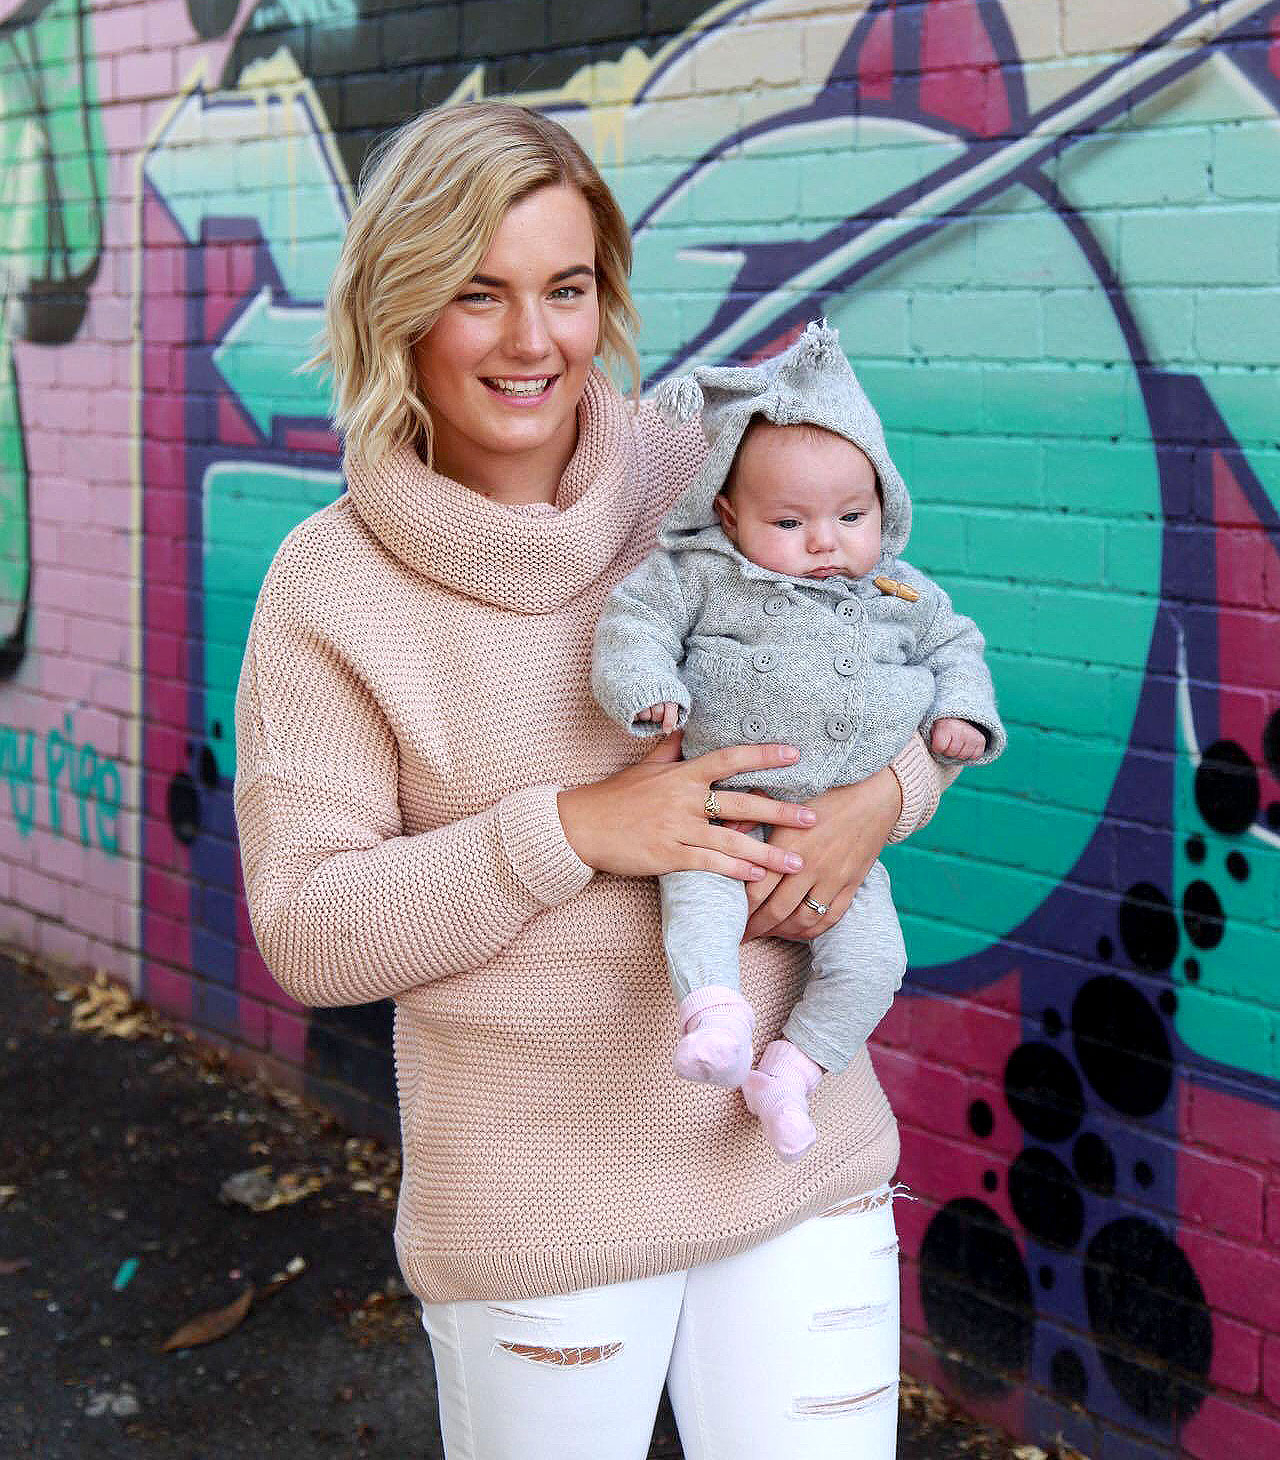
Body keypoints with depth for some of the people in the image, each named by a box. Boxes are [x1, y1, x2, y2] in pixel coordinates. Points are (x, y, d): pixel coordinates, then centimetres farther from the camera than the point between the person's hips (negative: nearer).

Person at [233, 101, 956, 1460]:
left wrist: (878, 800, -12)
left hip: (802, 1154, 2)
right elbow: (308, 933, -10)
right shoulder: (330, 586, -7)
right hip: (535, 1209, -2)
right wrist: (573, 830, -21)